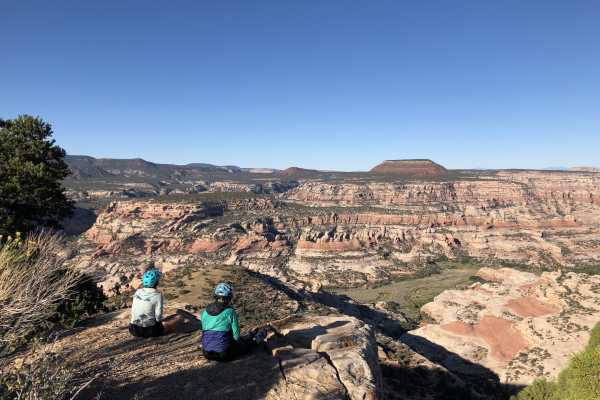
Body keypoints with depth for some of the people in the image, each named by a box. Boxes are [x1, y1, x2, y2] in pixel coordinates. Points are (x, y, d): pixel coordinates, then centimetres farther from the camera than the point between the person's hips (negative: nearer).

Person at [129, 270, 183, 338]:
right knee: (179, 317, 5)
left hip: (134, 330, 7)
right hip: (149, 331, -7)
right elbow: (158, 316, -14)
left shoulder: (137, 292, 2)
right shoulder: (157, 295, -15)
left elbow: (133, 310, 12)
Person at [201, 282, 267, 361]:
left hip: (207, 354, 6)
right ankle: (256, 341, 55)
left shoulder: (204, 313, 0)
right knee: (242, 344, 27)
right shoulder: (231, 312, -15)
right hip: (224, 355, -5)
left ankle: (248, 336, 61)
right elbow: (236, 337, -11)